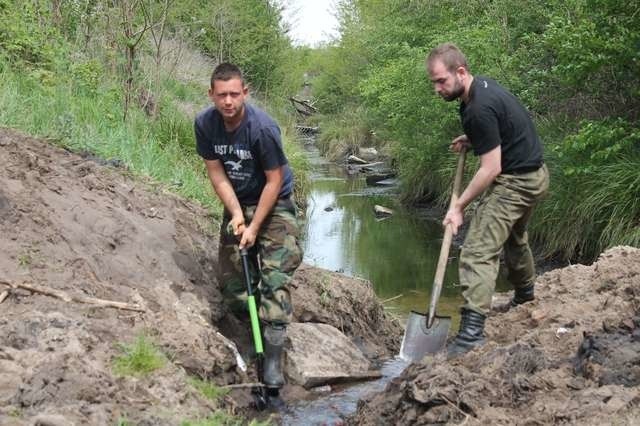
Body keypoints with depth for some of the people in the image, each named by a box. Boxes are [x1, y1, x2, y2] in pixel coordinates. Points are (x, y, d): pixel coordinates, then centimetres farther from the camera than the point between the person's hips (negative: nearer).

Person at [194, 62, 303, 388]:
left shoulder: (262, 127, -28)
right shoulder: (205, 123, -14)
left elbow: (274, 180, -20)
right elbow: (216, 173, -6)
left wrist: (254, 227, -19)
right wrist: (236, 214, -17)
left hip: (274, 204, -5)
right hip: (237, 204, 5)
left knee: (275, 276, -16)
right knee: (231, 278, 2)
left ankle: (273, 356, -15)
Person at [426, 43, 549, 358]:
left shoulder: (479, 109, -27)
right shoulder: (482, 86, 4)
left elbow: (491, 169, -25)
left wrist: (459, 207, -19)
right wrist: (472, 140, 9)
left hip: (515, 181, -11)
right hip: (533, 175, 11)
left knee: (479, 250, -16)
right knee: (514, 237, 29)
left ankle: (472, 330, -24)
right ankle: (525, 297, 50)